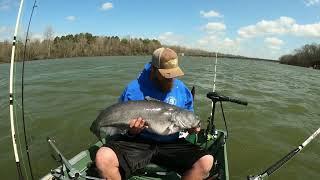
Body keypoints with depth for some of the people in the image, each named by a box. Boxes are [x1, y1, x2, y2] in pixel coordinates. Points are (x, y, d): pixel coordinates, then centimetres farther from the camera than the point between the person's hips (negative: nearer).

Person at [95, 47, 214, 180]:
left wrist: (191, 127, -7)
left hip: (171, 144, 2)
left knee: (206, 162, -20)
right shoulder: (133, 89, -5)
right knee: (103, 158, -28)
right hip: (137, 142, -2)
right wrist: (131, 131, -19)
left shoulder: (182, 90, 3)